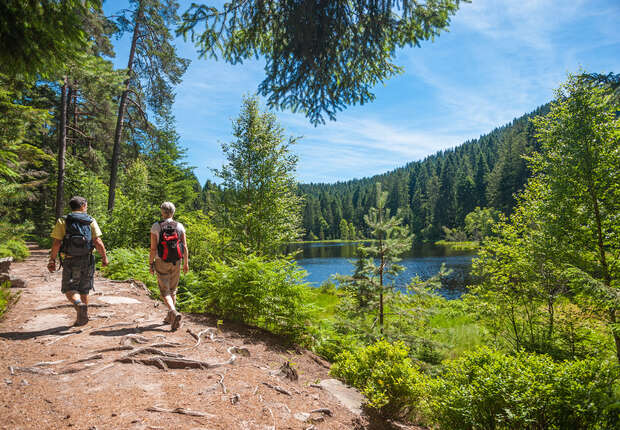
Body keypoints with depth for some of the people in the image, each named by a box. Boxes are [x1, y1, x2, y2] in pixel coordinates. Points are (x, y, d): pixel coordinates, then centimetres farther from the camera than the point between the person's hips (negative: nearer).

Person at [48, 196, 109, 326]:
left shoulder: (63, 221, -2)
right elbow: (98, 242, -8)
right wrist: (104, 257, 3)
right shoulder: (91, 221, 0)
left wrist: (52, 260, 1)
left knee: (69, 289, 6)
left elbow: (56, 243, -7)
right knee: (84, 290, 15)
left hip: (70, 261, -2)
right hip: (87, 260, 2)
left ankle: (79, 305, -23)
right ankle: (81, 318, 22)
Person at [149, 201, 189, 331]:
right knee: (172, 290, 17)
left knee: (165, 291, 2)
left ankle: (174, 312, -21)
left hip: (161, 263, -3)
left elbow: (153, 248, -10)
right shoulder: (179, 226, -1)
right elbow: (185, 247, -3)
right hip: (176, 263, 3)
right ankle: (170, 317, 25)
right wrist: (186, 263, 5)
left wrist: (150, 263, 1)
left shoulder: (156, 227, -7)